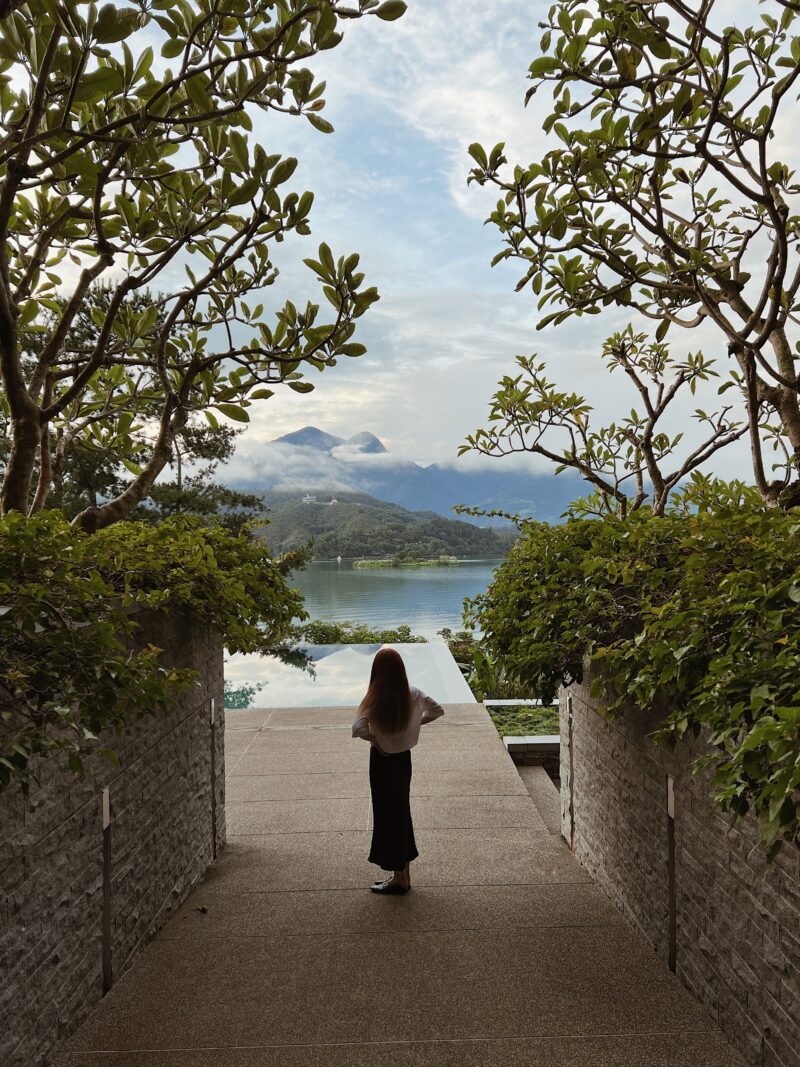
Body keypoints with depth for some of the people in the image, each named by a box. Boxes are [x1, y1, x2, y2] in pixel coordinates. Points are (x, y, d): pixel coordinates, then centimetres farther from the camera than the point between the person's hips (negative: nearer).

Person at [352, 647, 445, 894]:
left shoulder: (375, 698, -22)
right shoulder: (413, 694, -6)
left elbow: (358, 728, -32)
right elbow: (438, 710, 9)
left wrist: (375, 739, -14)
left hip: (383, 761, -6)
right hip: (404, 758, 6)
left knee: (388, 815, 9)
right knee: (401, 812, 19)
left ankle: (399, 878, 20)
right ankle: (404, 874, 32)